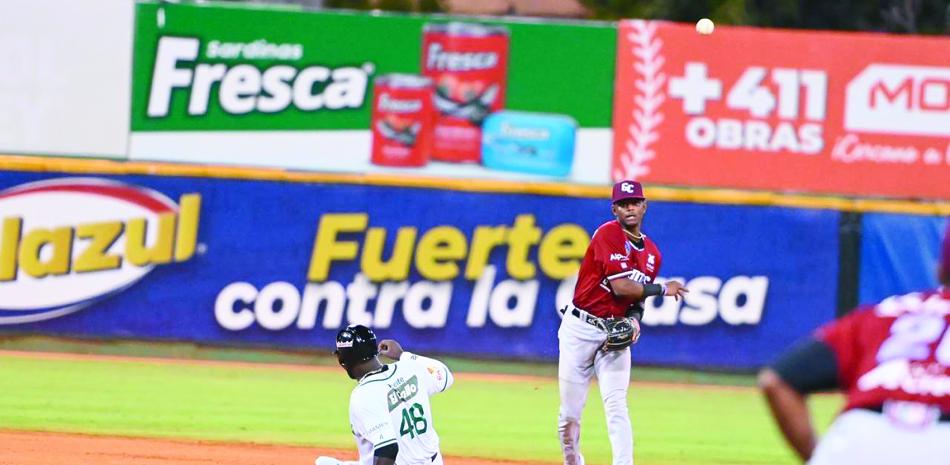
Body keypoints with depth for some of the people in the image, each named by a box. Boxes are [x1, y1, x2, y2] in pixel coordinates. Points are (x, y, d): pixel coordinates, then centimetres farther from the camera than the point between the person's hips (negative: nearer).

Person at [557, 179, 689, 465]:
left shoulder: (652, 254, 11)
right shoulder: (608, 235, -11)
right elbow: (621, 286, -19)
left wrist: (635, 321, -6)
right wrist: (663, 289, -7)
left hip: (615, 334, 4)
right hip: (580, 329, -4)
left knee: (616, 406, -11)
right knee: (570, 412, 1)